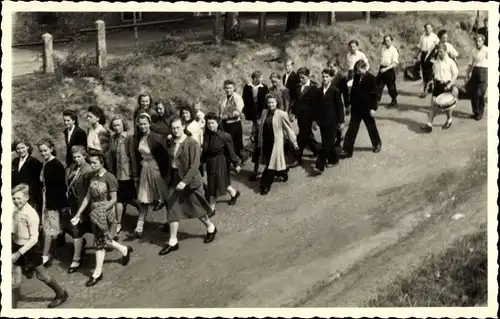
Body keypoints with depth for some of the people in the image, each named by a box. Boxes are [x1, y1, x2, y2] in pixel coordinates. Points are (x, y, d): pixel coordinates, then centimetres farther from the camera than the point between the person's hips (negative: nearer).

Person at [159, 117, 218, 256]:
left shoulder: (192, 143, -17)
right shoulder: (171, 142, 1)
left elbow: (195, 166, -21)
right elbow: (171, 161, 11)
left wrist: (185, 181, -27)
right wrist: (170, 178, 7)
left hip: (190, 180, -5)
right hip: (175, 179, 6)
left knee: (197, 208, 9)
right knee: (172, 209, 3)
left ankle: (211, 228, 37)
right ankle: (173, 242, 12)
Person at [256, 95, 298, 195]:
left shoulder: (281, 114, -12)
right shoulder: (264, 112, 3)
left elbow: (288, 129, -6)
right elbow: (261, 127, 11)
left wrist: (294, 142, -2)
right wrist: (259, 141, 14)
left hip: (276, 142, -5)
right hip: (265, 142, 5)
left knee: (272, 164, -2)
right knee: (269, 162, 17)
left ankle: (265, 185, 5)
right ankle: (283, 173, 43)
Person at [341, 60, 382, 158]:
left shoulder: (371, 78, -14)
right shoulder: (356, 77, 1)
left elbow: (374, 94, -13)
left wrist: (373, 108, -16)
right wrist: (351, 104, 10)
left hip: (367, 109, -4)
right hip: (356, 108, 4)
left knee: (371, 128, 15)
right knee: (351, 130, 2)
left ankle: (377, 144, 40)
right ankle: (346, 151, 4)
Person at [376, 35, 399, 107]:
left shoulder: (394, 50, -13)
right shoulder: (383, 49, 6)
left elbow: (395, 63, -17)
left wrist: (386, 69, -24)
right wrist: (381, 68, 12)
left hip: (390, 69, -5)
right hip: (382, 68, 6)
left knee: (391, 86, 8)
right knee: (379, 85, 4)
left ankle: (394, 101, 26)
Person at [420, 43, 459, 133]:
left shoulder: (450, 62, -9)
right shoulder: (436, 62, 5)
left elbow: (455, 74, -7)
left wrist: (450, 84, -17)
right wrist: (435, 82, 11)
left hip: (447, 84, -4)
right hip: (437, 85, 4)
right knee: (433, 104, -2)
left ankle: (449, 121, 33)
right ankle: (429, 124, -4)